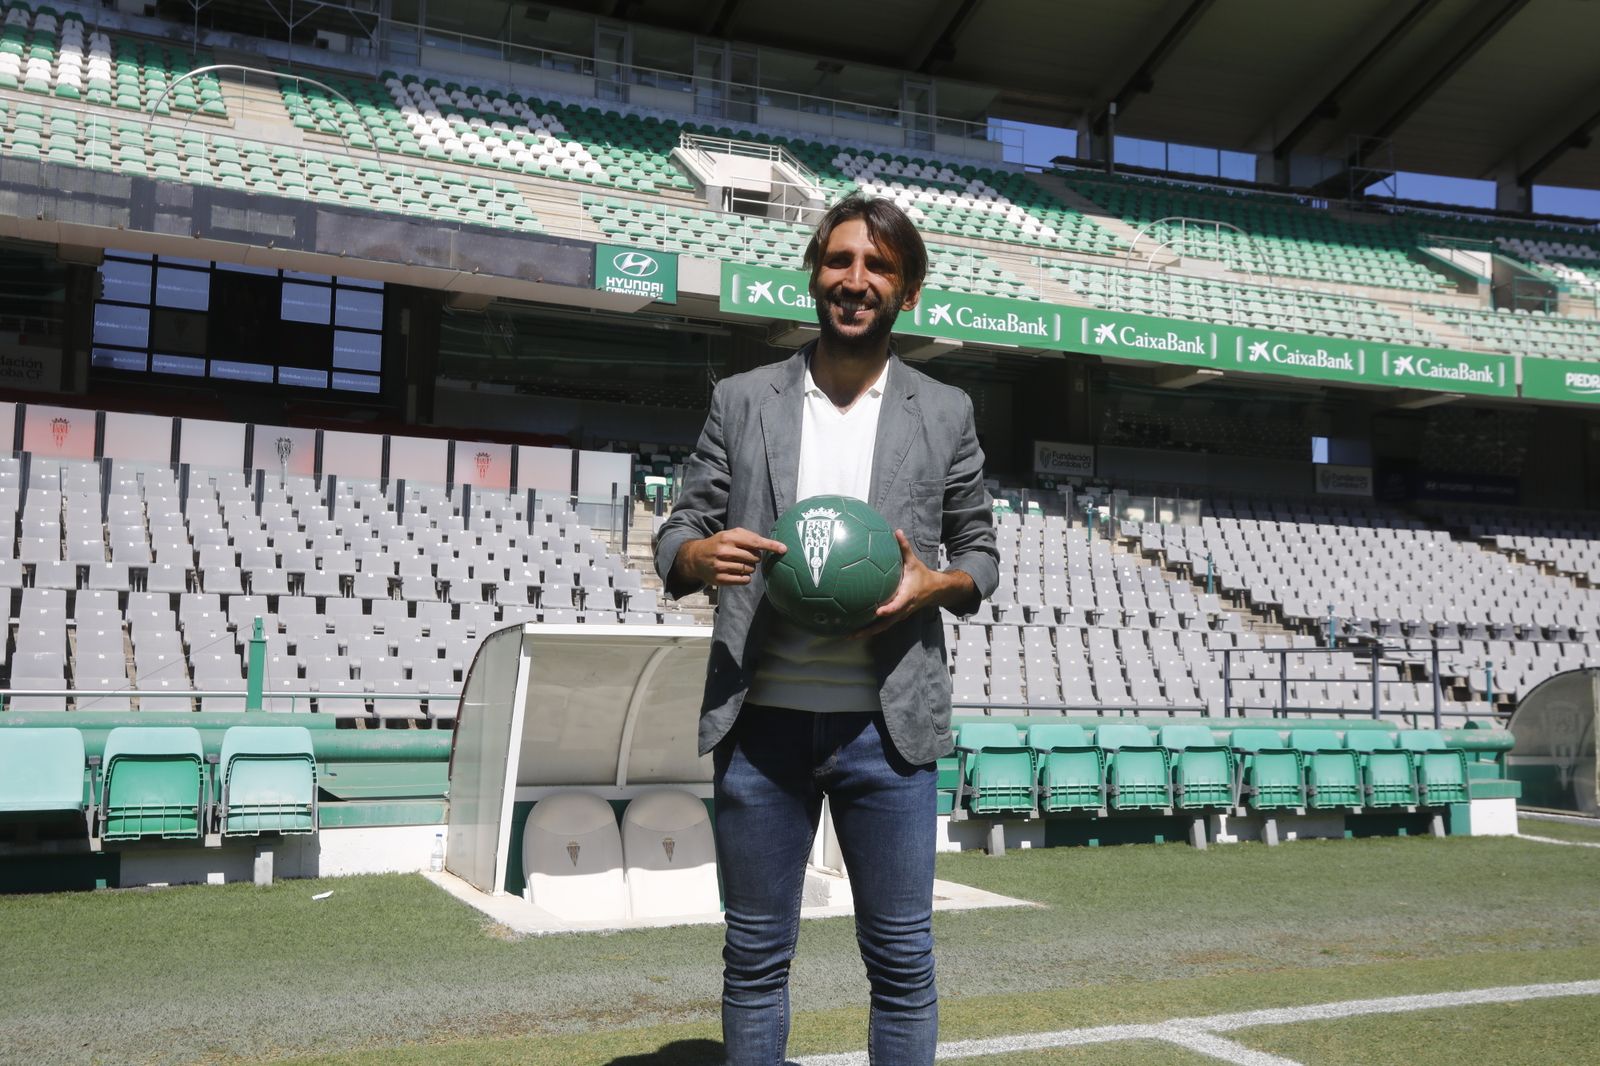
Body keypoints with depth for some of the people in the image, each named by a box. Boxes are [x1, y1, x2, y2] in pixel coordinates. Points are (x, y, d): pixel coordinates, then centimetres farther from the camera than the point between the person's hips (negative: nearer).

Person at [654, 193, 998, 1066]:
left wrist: (939, 583, -9)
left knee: (902, 960, 7)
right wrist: (701, 554, -16)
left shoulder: (945, 413, 8)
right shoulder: (741, 401, 8)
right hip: (759, 723, 1)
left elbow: (981, 549, 13)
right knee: (755, 957, 11)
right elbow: (674, 536, 8)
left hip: (885, 728, 0)